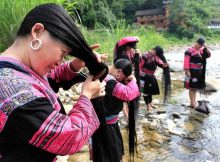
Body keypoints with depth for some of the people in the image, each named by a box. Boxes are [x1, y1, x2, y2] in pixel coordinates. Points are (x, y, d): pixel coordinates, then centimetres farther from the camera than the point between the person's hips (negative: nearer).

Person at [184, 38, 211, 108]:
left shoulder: (201, 50, 9)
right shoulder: (189, 51, -14)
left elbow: (208, 55, 10)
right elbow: (186, 61, -18)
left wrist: (206, 48, -5)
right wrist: (187, 71, -22)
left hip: (199, 71, 8)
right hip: (192, 71, -8)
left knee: (196, 86, 15)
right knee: (192, 87, -2)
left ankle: (194, 101, 27)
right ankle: (192, 103, 5)